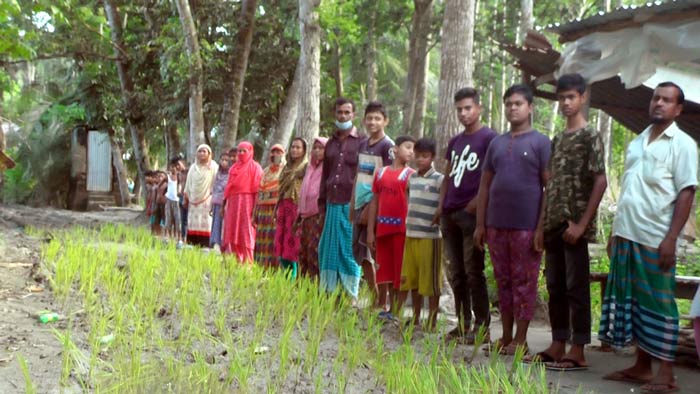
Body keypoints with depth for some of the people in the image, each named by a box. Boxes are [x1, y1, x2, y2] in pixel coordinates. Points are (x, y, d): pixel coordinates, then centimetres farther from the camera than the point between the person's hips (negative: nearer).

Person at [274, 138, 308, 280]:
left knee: (292, 241, -8)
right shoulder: (287, 167, 20)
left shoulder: (306, 167, -2)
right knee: (281, 238, 5)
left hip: (296, 205, -7)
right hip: (283, 206, 7)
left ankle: (292, 277, -3)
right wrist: (277, 208, 16)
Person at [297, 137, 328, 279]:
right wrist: (300, 215, 19)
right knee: (304, 251, 7)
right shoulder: (311, 168, 20)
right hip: (307, 216, 7)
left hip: (319, 215, -7)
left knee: (315, 251, -10)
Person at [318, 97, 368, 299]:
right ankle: (327, 291, 15)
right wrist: (322, 202, 16)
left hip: (351, 205, -5)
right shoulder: (331, 143, 16)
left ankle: (351, 295, 4)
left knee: (349, 250, -2)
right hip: (333, 204, 5)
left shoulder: (362, 141, -1)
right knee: (329, 248, 8)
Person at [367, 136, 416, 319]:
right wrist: (370, 231, 8)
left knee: (400, 270, 1)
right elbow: (375, 202, 12)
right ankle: (381, 306, 21)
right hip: (383, 228, 4)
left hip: (402, 228, -4)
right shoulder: (381, 172, 10)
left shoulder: (410, 175, -1)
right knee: (384, 269, 11)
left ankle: (396, 311, 7)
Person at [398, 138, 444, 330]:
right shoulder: (412, 178, 12)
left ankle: (432, 323, 9)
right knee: (411, 280, 12)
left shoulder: (439, 180, -6)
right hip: (411, 235, 6)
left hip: (430, 237, -6)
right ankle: (415, 319, 24)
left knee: (431, 281, 0)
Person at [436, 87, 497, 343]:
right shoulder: (455, 142, 19)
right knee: (455, 273, 9)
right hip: (450, 215, 7)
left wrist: (475, 205, -15)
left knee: (473, 271, -6)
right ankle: (463, 323, 18)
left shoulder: (489, 138, -4)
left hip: (472, 214, -7)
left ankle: (482, 326, 1)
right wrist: (441, 206, 12)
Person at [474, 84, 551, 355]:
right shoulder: (496, 143, 13)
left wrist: (541, 227, -13)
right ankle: (506, 336, 19)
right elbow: (485, 184, 14)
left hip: (527, 226, -5)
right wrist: (480, 224, 8)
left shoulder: (540, 143, -2)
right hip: (497, 225, 5)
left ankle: (521, 340, 9)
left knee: (524, 282, 2)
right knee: (503, 281, 11)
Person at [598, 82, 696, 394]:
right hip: (626, 236, 6)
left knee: (657, 305, -2)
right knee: (631, 302, 9)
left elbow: (686, 193, -10)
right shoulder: (636, 143, 16)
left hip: (655, 239, -6)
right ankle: (641, 367, 19)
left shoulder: (682, 144, -3)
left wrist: (670, 238, -17)